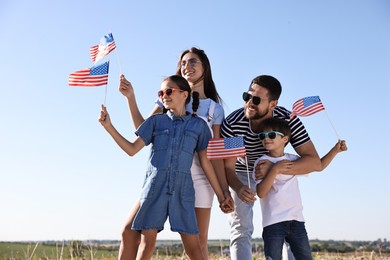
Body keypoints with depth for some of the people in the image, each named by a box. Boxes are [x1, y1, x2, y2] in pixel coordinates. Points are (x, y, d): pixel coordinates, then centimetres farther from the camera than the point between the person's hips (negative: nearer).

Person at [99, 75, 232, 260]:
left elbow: (206, 162, 10)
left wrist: (220, 196, 8)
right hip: (154, 186, 1)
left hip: (182, 188, -1)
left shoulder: (198, 125, 9)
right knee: (147, 242, -1)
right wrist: (108, 126, -3)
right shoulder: (156, 121, 10)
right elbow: (132, 149, 6)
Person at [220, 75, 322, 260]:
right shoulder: (232, 123, -32)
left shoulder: (288, 120, -30)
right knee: (241, 229, -6)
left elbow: (315, 162, -33)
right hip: (241, 175, -1)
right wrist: (238, 188, -50)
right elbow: (227, 166, -28)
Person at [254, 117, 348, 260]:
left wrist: (335, 150, 15)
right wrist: (275, 169, -20)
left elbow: (318, 165, 23)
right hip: (273, 222, -4)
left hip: (296, 220, 5)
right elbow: (261, 193, -14)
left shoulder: (293, 160, 11)